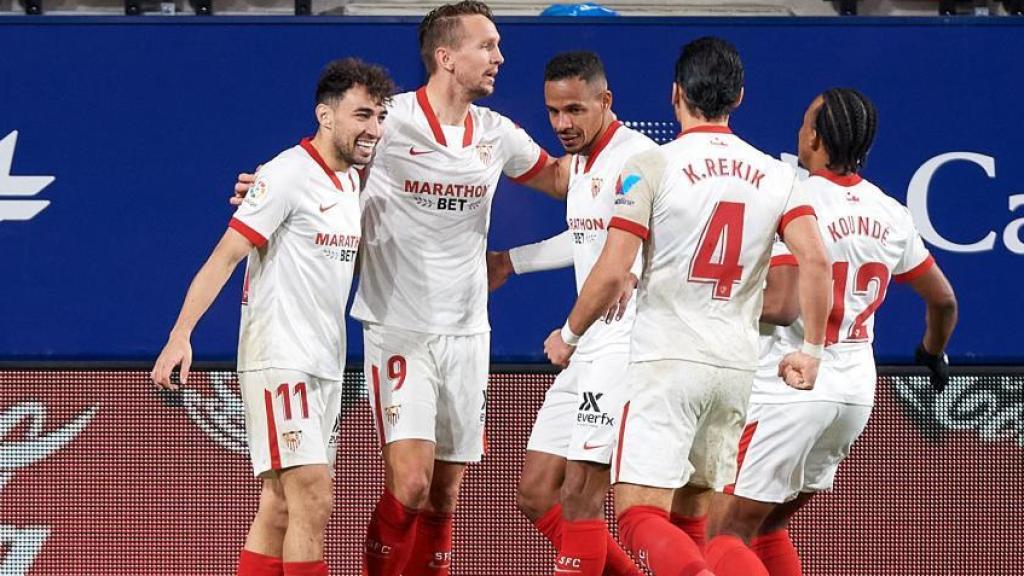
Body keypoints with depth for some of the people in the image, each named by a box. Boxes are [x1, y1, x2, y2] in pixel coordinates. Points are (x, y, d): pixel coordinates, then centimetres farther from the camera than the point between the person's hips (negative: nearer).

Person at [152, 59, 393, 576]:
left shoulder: (352, 181, 13)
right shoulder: (288, 174, -12)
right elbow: (225, 255, -15)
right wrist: (180, 334, -23)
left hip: (324, 367, 8)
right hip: (279, 360, -8)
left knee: (280, 510, 7)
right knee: (313, 500, -16)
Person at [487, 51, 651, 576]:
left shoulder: (634, 155, -14)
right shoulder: (582, 160, 16)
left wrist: (632, 268, -45)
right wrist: (512, 262, 41)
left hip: (630, 340, -10)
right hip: (589, 346, 10)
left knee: (578, 497, -14)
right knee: (535, 496, 8)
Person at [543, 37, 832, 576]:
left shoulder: (650, 167, -5)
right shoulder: (776, 175, 7)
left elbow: (612, 272, -9)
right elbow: (815, 260, -4)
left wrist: (569, 335, 8)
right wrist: (811, 350, 6)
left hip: (666, 359, -5)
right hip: (738, 366, 5)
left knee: (639, 517, -9)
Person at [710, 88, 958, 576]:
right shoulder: (890, 215, 7)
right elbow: (943, 299, 18)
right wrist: (933, 353, 37)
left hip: (793, 387, -7)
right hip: (858, 391, 7)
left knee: (730, 533, -4)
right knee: (767, 526, 19)